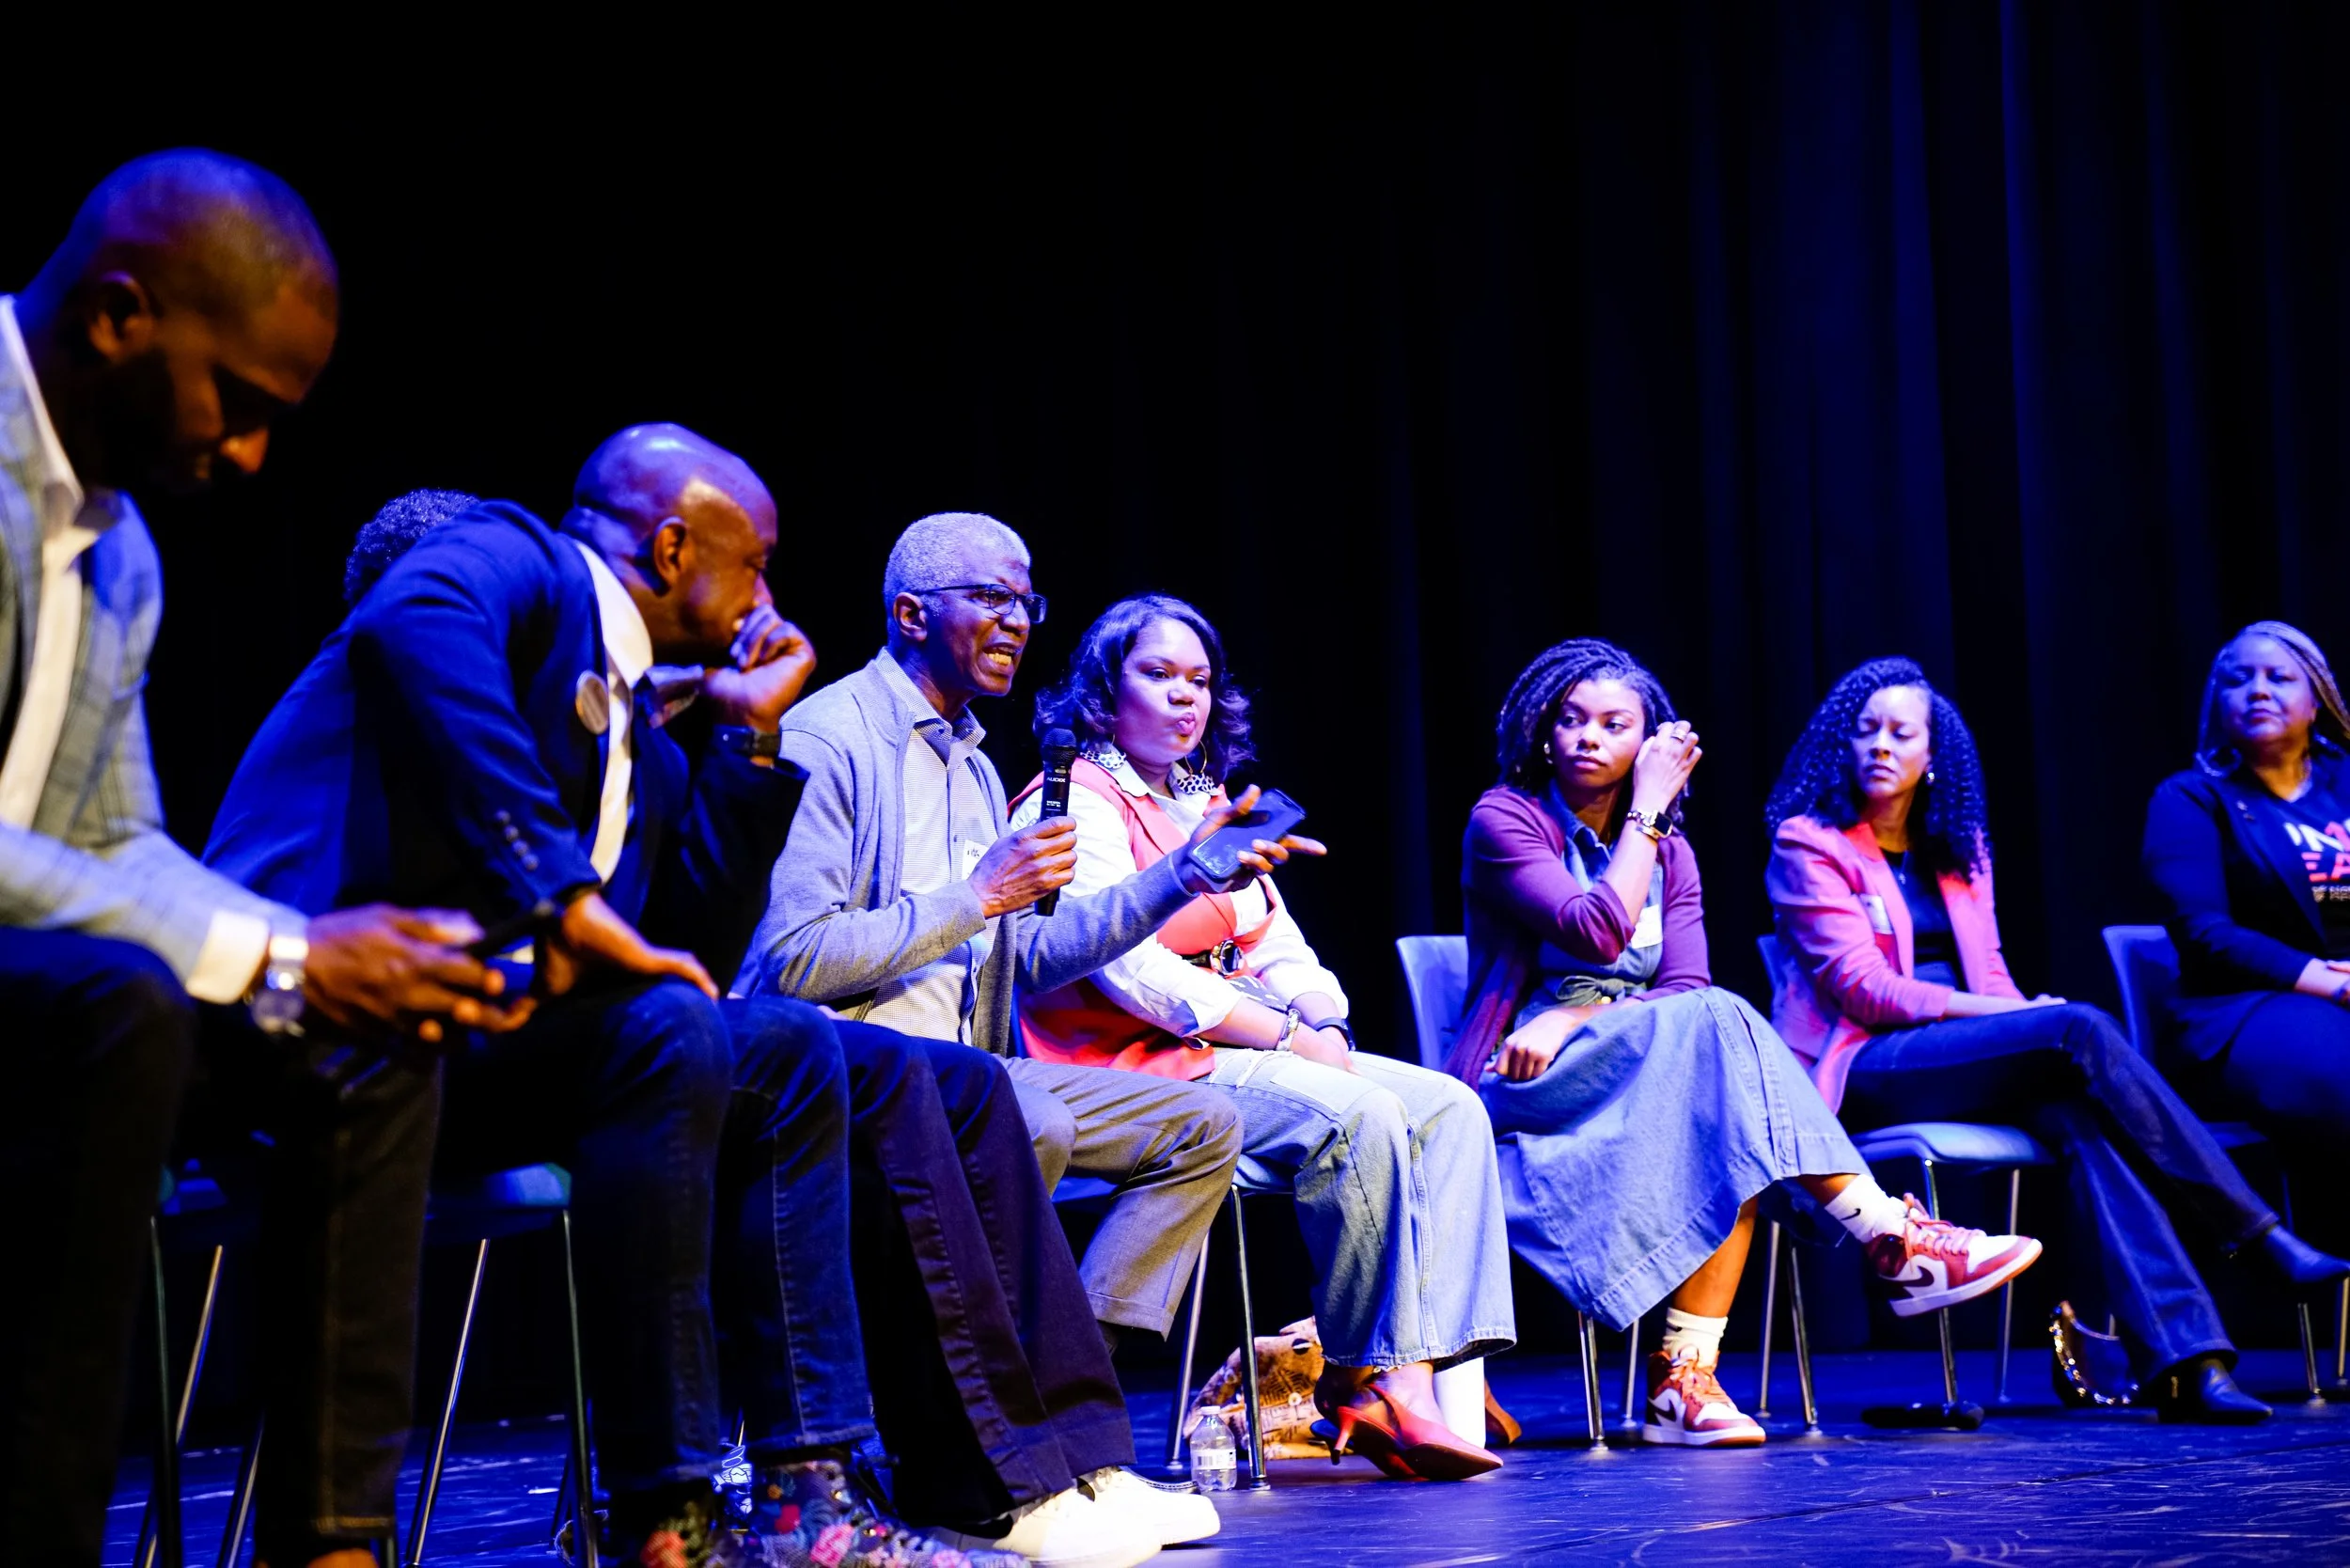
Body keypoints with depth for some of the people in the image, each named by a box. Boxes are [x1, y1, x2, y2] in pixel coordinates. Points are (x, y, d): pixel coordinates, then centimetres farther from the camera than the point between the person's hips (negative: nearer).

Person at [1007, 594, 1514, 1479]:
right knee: (1360, 1119, -29)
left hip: (1243, 1050, 9)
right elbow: (1129, 967, -16)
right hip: (1136, 1065, -9)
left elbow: (1278, 949, 19)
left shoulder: (1210, 804, 23)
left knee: (1450, 1109, -10)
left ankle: (1429, 1369, -23)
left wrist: (1325, 1024, -4)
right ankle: (1371, 1379, -19)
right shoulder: (1078, 801, -5)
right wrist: (1285, 1035, -17)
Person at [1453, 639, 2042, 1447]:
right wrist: (1646, 810, -9)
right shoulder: (1505, 819, -2)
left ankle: (1684, 1379, -39)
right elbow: (1600, 933, -18)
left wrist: (1574, 1016, -19)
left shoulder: (1669, 853, 15)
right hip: (1525, 1083, -5)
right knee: (1711, 1025, -31)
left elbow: (1687, 985, -2)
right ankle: (1894, 1241, -32)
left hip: (1649, 1066, 5)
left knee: (1727, 1128, -31)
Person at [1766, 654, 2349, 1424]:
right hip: (1864, 1071, -5)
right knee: (2078, 1029, -28)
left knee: (2076, 1109, -31)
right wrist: (1997, 1013, -17)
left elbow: (1989, 975, 16)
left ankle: (2181, 1358, -42)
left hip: (1961, 1048, 5)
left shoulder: (1958, 847, 20)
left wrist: (2023, 1016, -9)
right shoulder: (1808, 842, 1)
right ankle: (2262, 1236, -25)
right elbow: (1861, 985, -9)